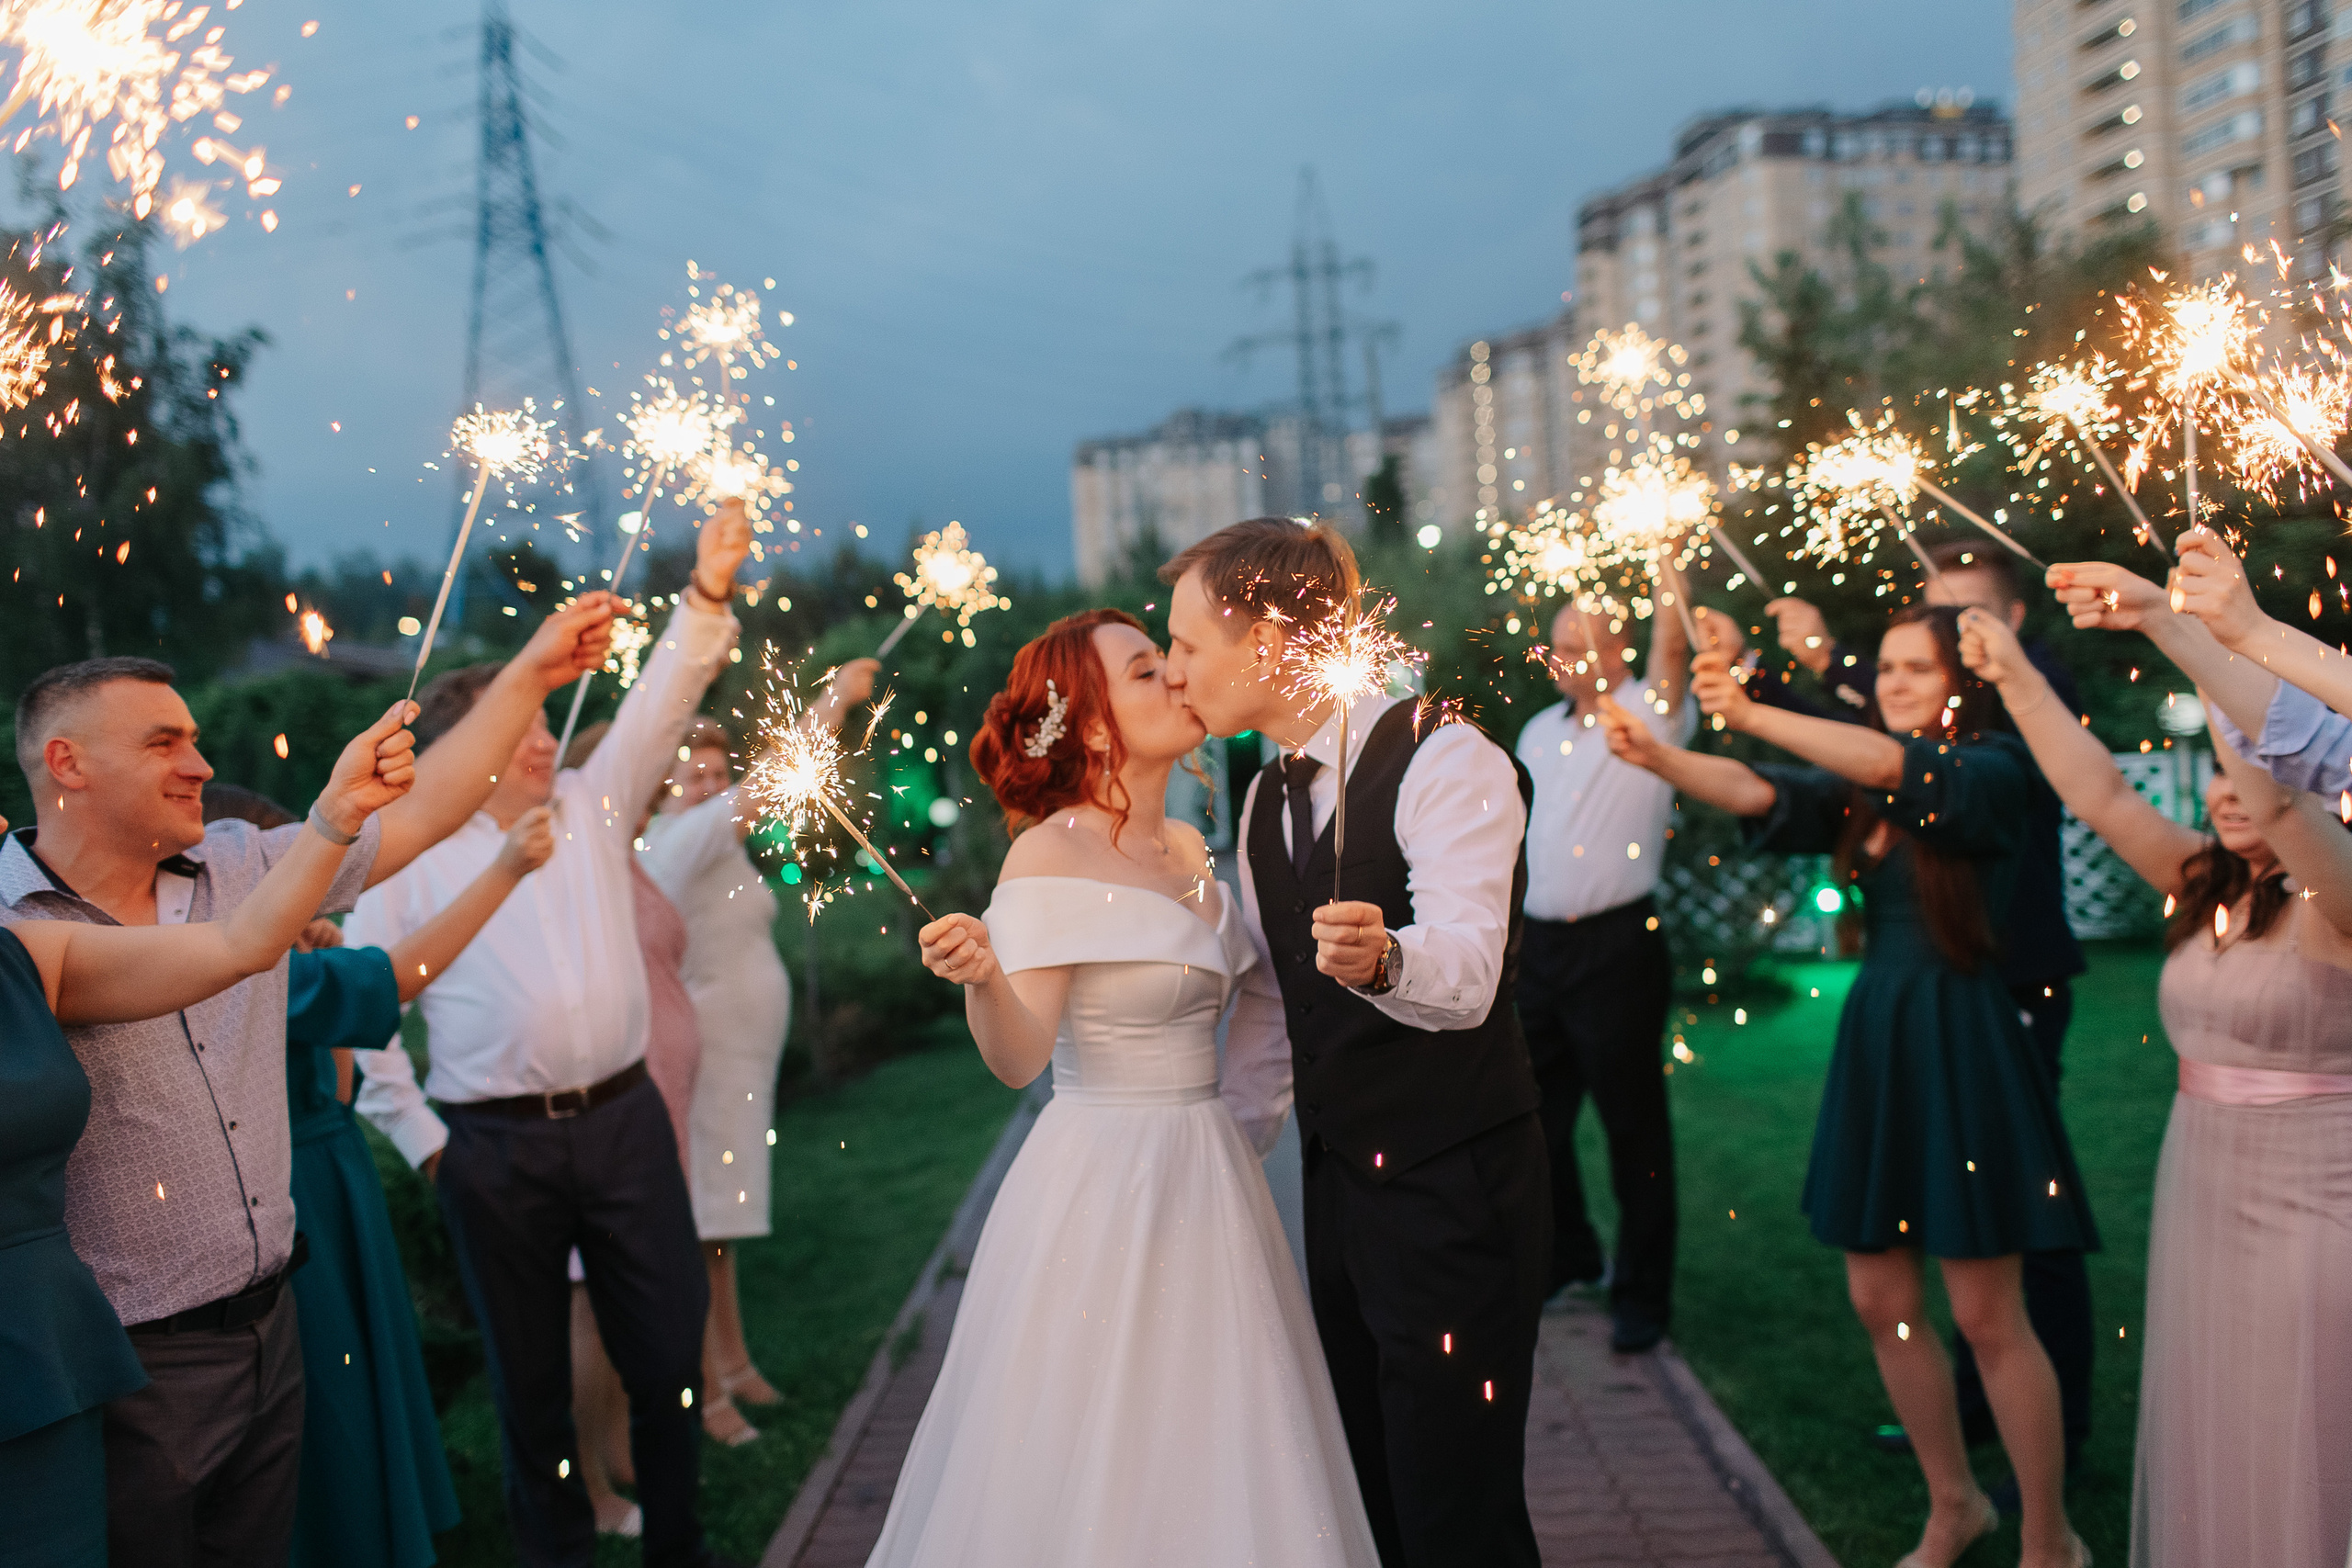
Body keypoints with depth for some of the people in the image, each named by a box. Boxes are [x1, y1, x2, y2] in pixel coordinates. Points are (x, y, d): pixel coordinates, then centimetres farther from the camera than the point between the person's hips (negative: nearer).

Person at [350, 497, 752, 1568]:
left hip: (624, 1119, 3)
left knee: (669, 1351, 7)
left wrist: (708, 593, -14)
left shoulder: (592, 805, 9)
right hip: (496, 1148, -2)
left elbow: (660, 704, -1)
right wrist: (417, 1134, -3)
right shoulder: (414, 859, -1)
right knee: (530, 1376, 10)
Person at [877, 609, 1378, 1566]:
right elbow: (1019, 1058, -19)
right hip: (1100, 1179, -7)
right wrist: (981, 978, -40)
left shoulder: (1190, 849, 8)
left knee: (1216, 1454, 14)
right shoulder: (1051, 854, -13)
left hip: (1204, 1177, 7)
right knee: (1097, 1460, 2)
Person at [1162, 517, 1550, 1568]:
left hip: (1456, 1186, -8)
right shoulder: (1265, 801, 12)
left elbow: (1466, 976, -28)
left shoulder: (1447, 761, -14)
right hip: (1336, 1184, 8)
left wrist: (1380, 959, -47)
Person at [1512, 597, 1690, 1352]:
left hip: (1617, 947, -7)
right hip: (1538, 946, 7)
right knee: (1535, 1115, 15)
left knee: (1633, 1124, 0)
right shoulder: (1539, 732, 15)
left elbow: (1672, 647, -21)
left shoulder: (1647, 717, -4)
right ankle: (1565, 1253, 35)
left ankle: (1642, 1295, 10)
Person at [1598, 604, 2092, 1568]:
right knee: (1879, 1303, 12)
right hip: (1873, 1037, 7)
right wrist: (1658, 757, -26)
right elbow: (1761, 795, -7)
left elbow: (1895, 766, -26)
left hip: (1961, 1043, -6)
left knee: (1987, 1317, 0)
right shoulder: (1860, 791, 11)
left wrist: (1751, 715, -34)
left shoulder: (1993, 769, -6)